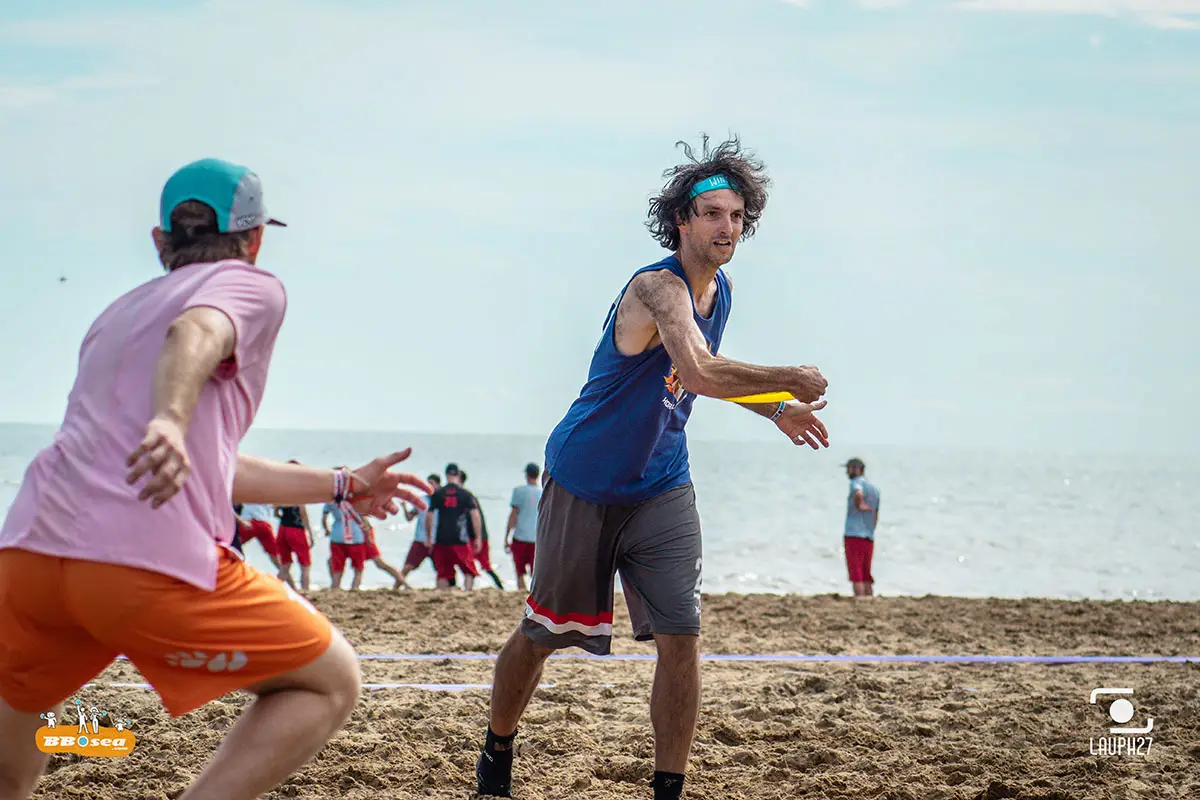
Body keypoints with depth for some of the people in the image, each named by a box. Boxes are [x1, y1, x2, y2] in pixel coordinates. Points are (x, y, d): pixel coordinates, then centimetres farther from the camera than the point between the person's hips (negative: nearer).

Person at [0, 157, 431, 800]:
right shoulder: (250, 286, 13)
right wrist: (170, 422, -34)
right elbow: (196, 334, -14)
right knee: (330, 682, 11)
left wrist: (341, 486, 49)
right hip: (153, 562, -6)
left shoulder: (119, 312, 34)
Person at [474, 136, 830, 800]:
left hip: (662, 489, 6)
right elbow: (700, 373, -40)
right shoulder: (657, 287, -24)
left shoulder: (720, 290, 4)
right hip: (586, 487, -6)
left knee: (680, 639, -7)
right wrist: (791, 381, -31)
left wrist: (773, 411, 14)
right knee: (541, 634, 9)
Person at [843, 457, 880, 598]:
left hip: (854, 534, -8)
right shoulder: (874, 488, 21)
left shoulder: (856, 483, -4)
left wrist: (859, 506, -13)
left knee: (856, 575, -9)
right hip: (869, 536, 8)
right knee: (866, 576, 9)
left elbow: (858, 494, -30)